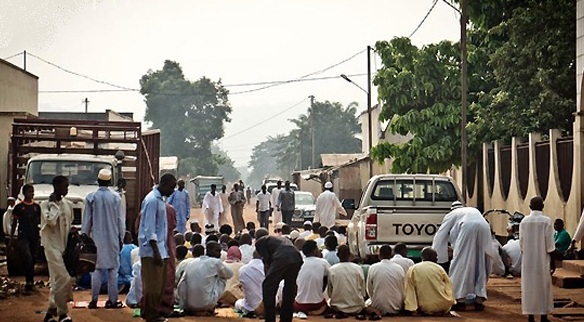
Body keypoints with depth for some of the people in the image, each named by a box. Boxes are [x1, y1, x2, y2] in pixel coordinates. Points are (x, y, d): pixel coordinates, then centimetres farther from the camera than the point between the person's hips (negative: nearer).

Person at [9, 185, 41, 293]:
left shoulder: (36, 207, 9)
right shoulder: (19, 207, 1)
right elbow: (14, 223, 5)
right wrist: (11, 236, 1)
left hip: (34, 236, 4)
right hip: (23, 236, -4)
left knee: (32, 260, 8)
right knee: (28, 259, -18)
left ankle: (30, 282, 18)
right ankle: (29, 282, -13)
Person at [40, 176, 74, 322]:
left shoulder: (68, 204, 11)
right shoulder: (46, 204, -9)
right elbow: (51, 221, -26)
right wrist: (54, 204, -15)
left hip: (63, 246, 7)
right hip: (52, 245, -7)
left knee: (57, 280, 9)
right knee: (63, 278, -14)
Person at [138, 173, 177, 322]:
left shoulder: (159, 200, 14)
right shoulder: (152, 200, -15)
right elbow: (149, 229, -19)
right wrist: (156, 251, -21)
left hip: (159, 249, 9)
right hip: (152, 250, -9)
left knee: (158, 284, 12)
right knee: (152, 285, -4)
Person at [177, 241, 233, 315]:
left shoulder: (191, 263, 9)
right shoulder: (216, 262, -3)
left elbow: (180, 287, 7)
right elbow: (230, 274, 16)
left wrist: (184, 307, 14)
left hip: (190, 306, 5)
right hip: (206, 304, -5)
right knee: (222, 279, 17)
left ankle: (193, 310, 18)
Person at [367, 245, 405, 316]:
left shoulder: (372, 268, -6)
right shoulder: (399, 268, -2)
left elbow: (370, 290, 1)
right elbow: (403, 291, 3)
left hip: (378, 307, -1)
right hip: (396, 308, 1)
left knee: (366, 303, 28)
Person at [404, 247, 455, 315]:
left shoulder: (413, 269, -1)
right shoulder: (439, 268, 1)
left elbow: (409, 290, -7)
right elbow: (449, 287, 7)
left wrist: (411, 308, -8)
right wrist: (451, 301, 22)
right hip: (443, 307, 0)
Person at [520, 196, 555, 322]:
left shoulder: (524, 221, -1)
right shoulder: (546, 221, -9)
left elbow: (521, 242, 4)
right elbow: (550, 244, -9)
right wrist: (551, 255, 5)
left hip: (528, 260, 3)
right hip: (542, 260, -2)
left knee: (529, 287, 7)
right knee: (543, 287, 5)